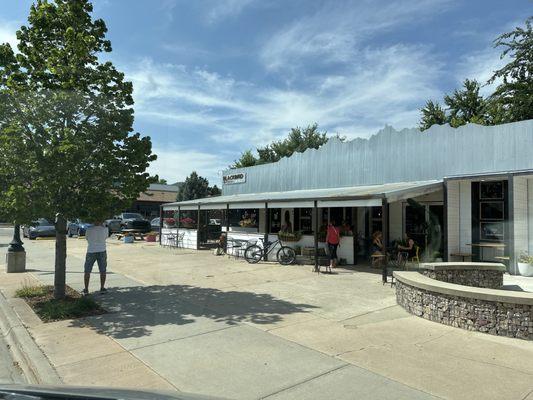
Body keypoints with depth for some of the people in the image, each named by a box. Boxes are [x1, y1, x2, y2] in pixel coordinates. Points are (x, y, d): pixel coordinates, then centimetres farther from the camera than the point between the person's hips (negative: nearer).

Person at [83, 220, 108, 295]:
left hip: (91, 252, 0)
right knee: (102, 271, 12)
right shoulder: (105, 229, -7)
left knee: (87, 271, 12)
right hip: (102, 251, 0)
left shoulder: (89, 229, -8)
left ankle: (86, 289, 13)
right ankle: (102, 288, 13)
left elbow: (86, 238, 7)